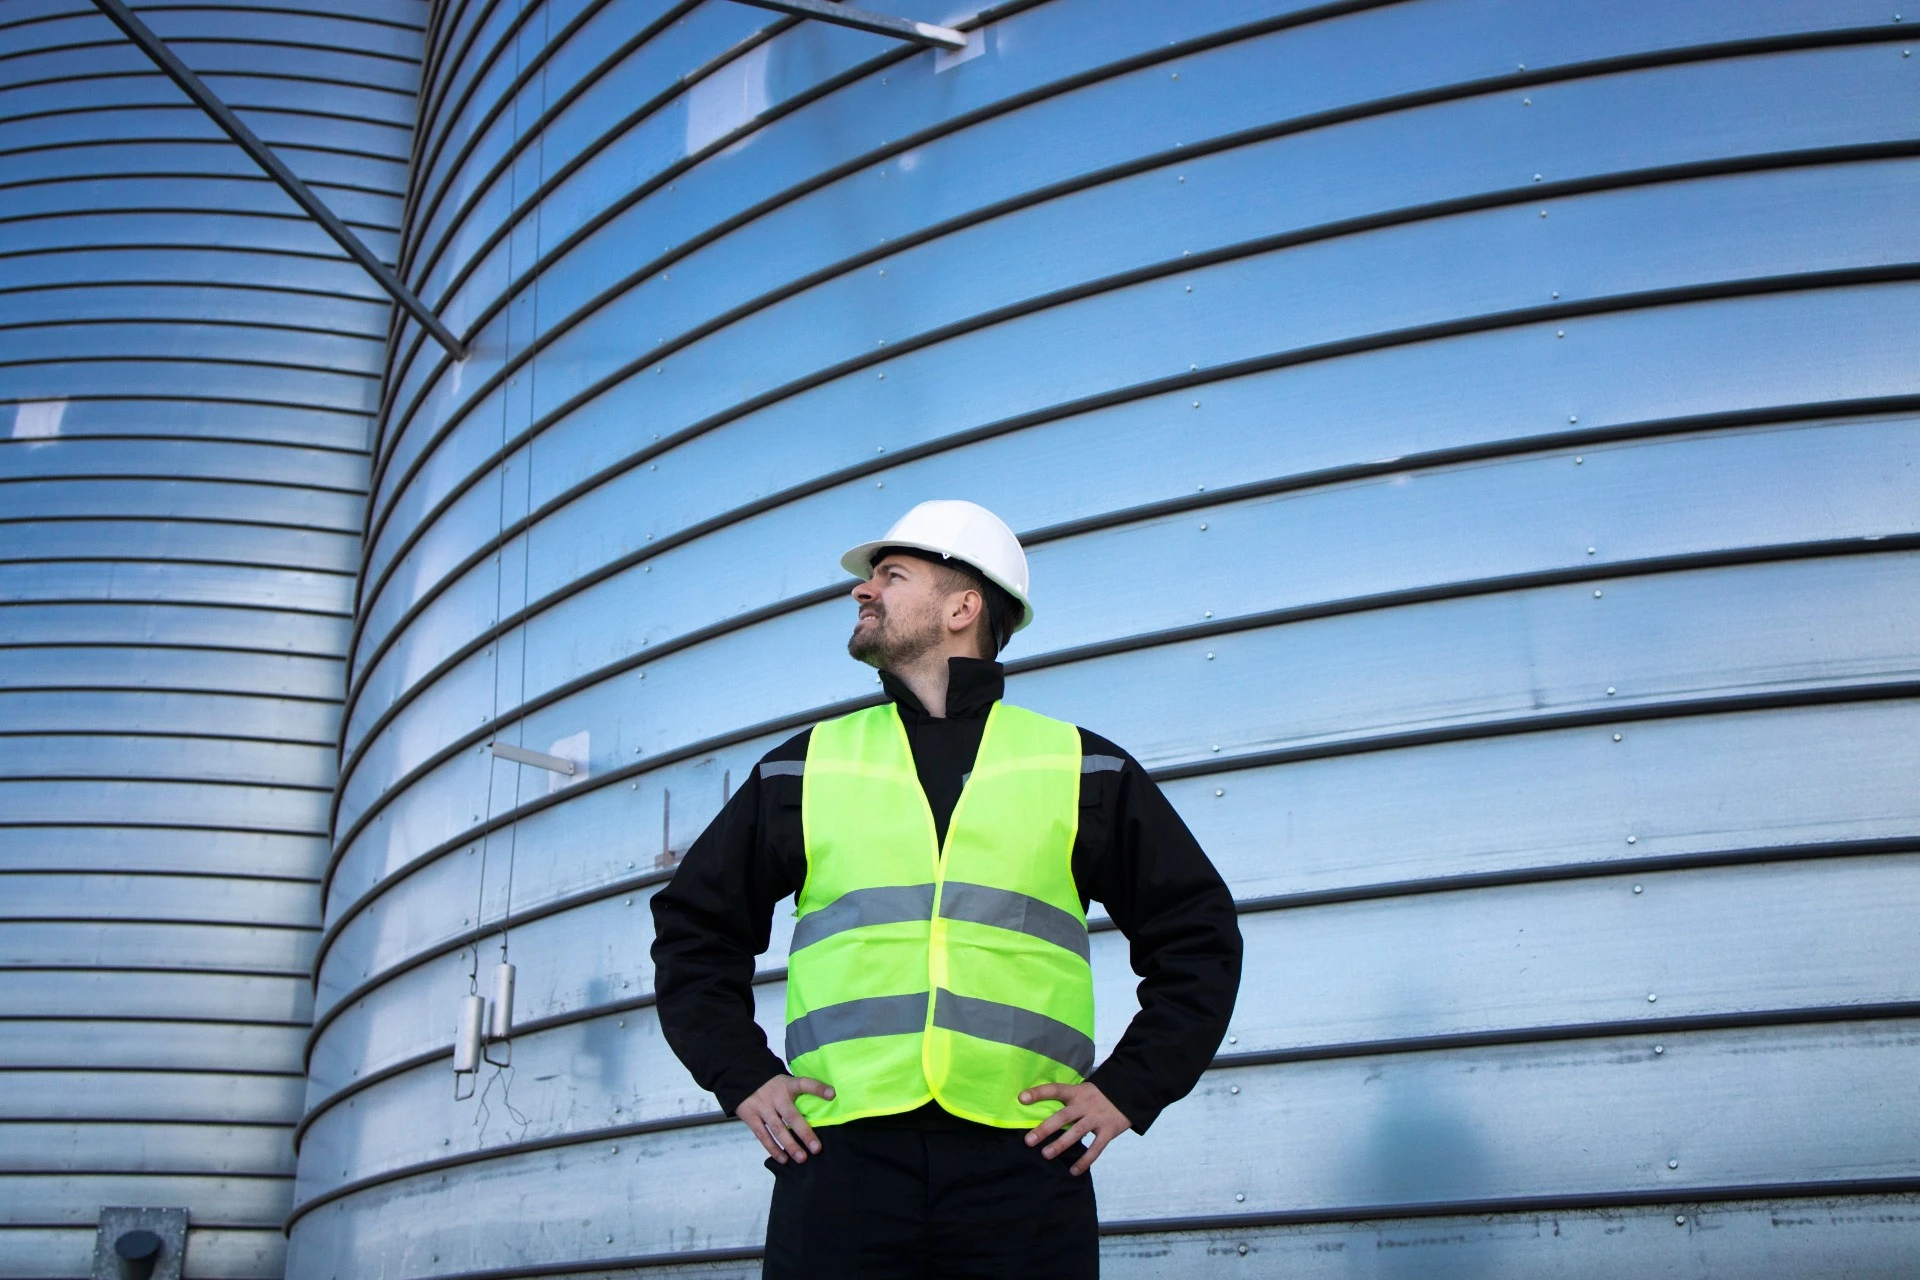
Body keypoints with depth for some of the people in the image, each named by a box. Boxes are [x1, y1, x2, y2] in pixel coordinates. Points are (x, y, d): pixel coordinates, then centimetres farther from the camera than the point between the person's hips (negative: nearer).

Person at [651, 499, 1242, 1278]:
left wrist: (1129, 1088, 3)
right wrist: (741, 1075, 7)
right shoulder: (805, 767, 15)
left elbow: (1198, 933, 14)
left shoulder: (1084, 769, 12)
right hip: (840, 1159, 1)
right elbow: (695, 926, 21)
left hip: (1023, 1165, -1)